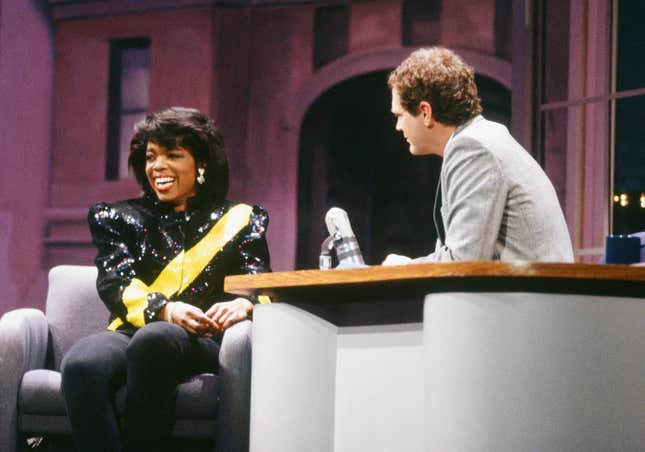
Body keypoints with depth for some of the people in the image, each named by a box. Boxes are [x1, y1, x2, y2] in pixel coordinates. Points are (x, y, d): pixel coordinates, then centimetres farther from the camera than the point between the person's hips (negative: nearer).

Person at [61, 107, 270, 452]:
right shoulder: (118, 218, 23)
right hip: (134, 332, 2)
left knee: (153, 339, -39)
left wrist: (244, 304, -18)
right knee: (81, 363, -35)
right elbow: (114, 284, 6)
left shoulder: (240, 220, 21)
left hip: (205, 343, -1)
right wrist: (166, 310, -16)